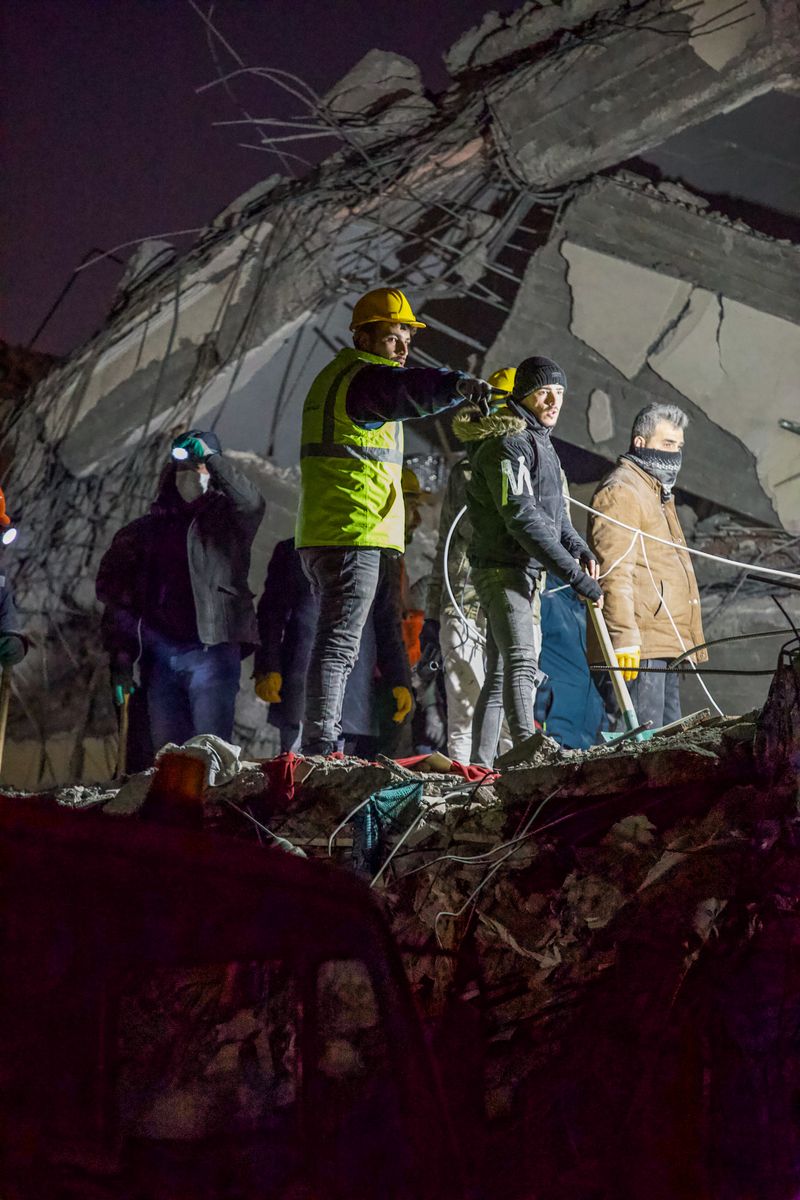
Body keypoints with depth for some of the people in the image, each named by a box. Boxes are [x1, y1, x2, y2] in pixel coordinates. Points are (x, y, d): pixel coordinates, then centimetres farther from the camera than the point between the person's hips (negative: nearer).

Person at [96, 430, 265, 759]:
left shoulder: (227, 519, 9)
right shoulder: (146, 530, 16)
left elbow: (251, 503, -16)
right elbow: (116, 597, 15)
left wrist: (211, 458, -15)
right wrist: (120, 658, 8)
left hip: (212, 649, -3)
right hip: (158, 655, 4)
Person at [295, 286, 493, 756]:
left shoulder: (335, 377, 22)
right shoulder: (364, 377, -12)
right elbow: (406, 389, -34)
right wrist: (459, 384, -51)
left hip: (323, 534, 10)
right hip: (354, 534, -10)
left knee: (338, 644, 16)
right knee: (339, 643, -11)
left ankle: (324, 744, 20)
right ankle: (321, 745, -12)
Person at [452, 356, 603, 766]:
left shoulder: (539, 441, 18)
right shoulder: (507, 444, -15)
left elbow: (553, 513, 24)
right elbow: (522, 519, -24)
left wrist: (580, 549, 4)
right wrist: (574, 574, -26)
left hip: (525, 571, 11)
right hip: (503, 567, -11)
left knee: (499, 674, 12)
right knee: (521, 661, -25)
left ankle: (479, 765, 18)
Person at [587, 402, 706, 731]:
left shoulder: (657, 494, 27)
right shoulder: (621, 491, -7)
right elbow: (614, 572, -17)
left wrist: (687, 643, 27)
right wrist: (624, 639, -25)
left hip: (664, 647, 10)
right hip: (637, 647, -10)